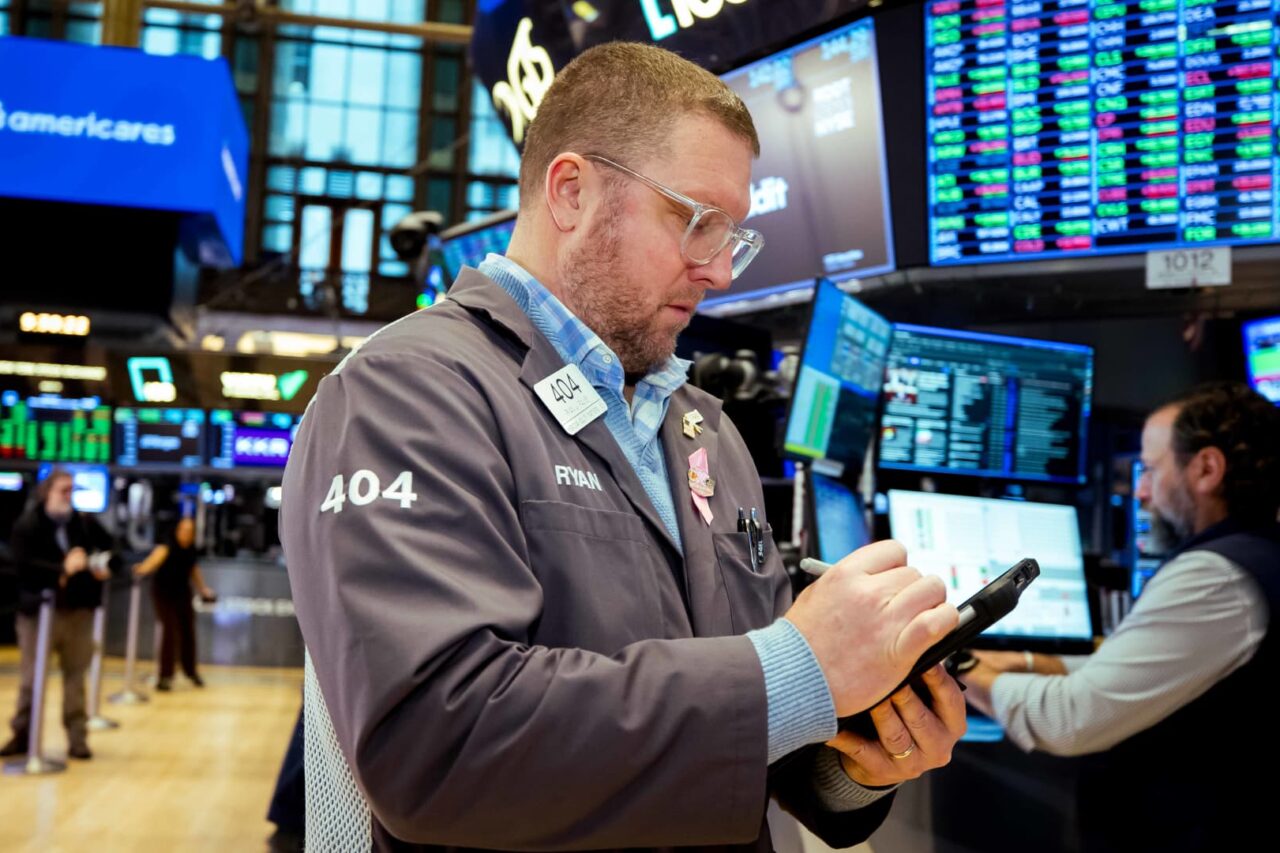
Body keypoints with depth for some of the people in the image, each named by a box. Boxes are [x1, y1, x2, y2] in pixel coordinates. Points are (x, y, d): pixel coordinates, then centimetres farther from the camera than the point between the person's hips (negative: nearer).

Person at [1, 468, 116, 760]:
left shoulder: (85, 523, 6)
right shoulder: (27, 525, -6)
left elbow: (111, 549, 15)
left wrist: (105, 566, -6)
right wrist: (62, 569, -25)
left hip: (79, 610, 3)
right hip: (39, 610, -3)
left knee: (76, 676, 8)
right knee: (32, 678, 6)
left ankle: (77, 738, 15)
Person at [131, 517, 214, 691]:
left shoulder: (191, 550, -5)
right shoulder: (167, 548, -23)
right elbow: (155, 558, -45)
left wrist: (203, 588, 14)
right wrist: (141, 570, -64)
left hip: (182, 594, 5)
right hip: (163, 594, -5)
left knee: (188, 632, 11)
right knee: (170, 631, -15)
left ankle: (190, 671, 31)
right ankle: (165, 676, -6)